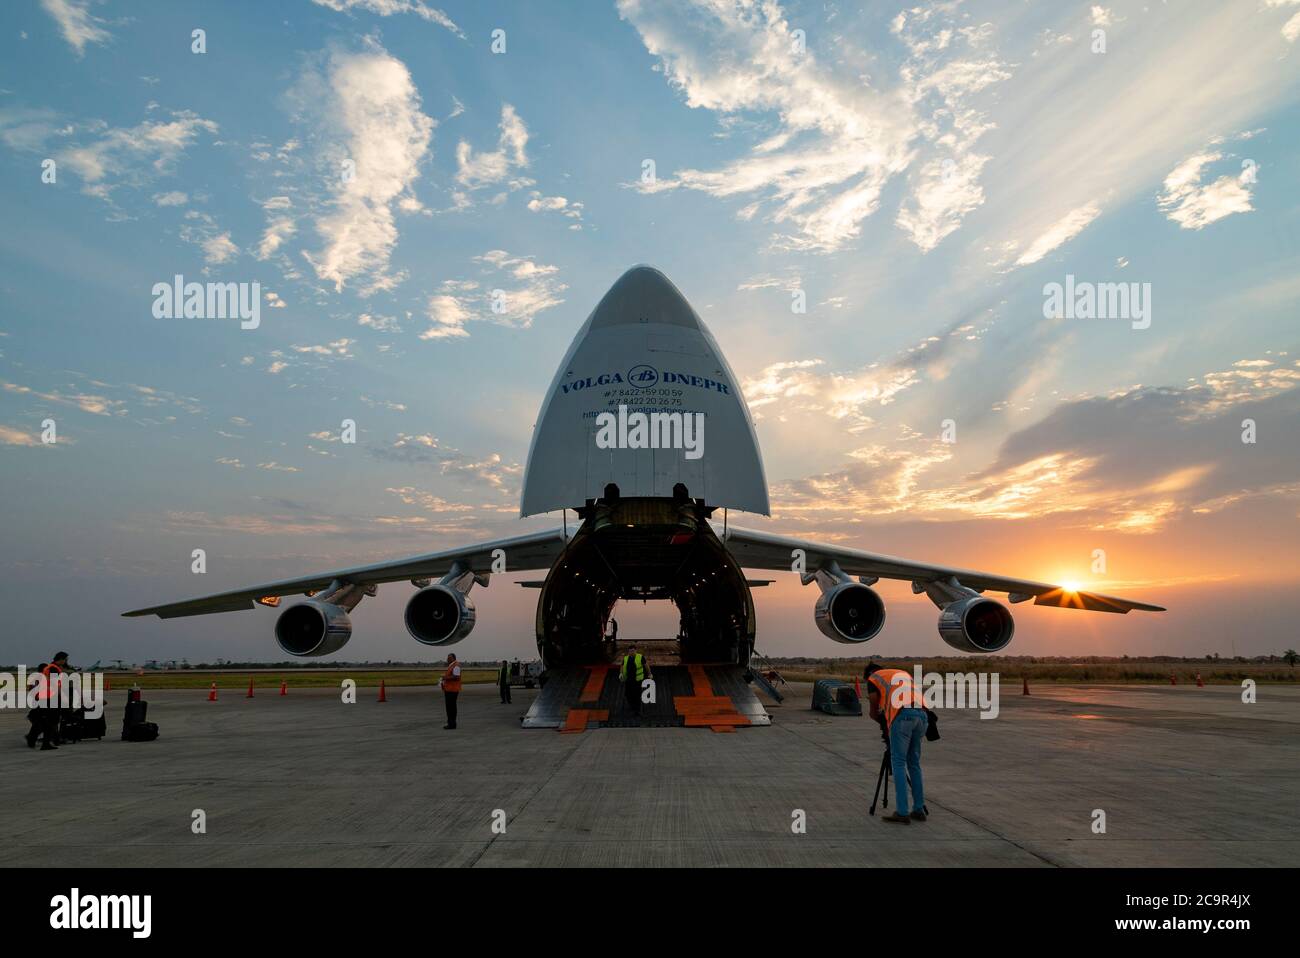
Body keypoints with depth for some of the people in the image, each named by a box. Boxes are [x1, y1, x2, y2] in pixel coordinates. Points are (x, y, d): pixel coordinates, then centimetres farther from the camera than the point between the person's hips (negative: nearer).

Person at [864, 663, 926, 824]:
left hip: (902, 716, -5)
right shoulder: (904, 674, 35)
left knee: (898, 763, -1)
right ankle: (919, 809, 16)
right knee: (914, 764, 15)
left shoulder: (873, 678, 19)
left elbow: (873, 712, 18)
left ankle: (902, 813, -4)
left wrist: (884, 723, 38)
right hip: (921, 714, 6)